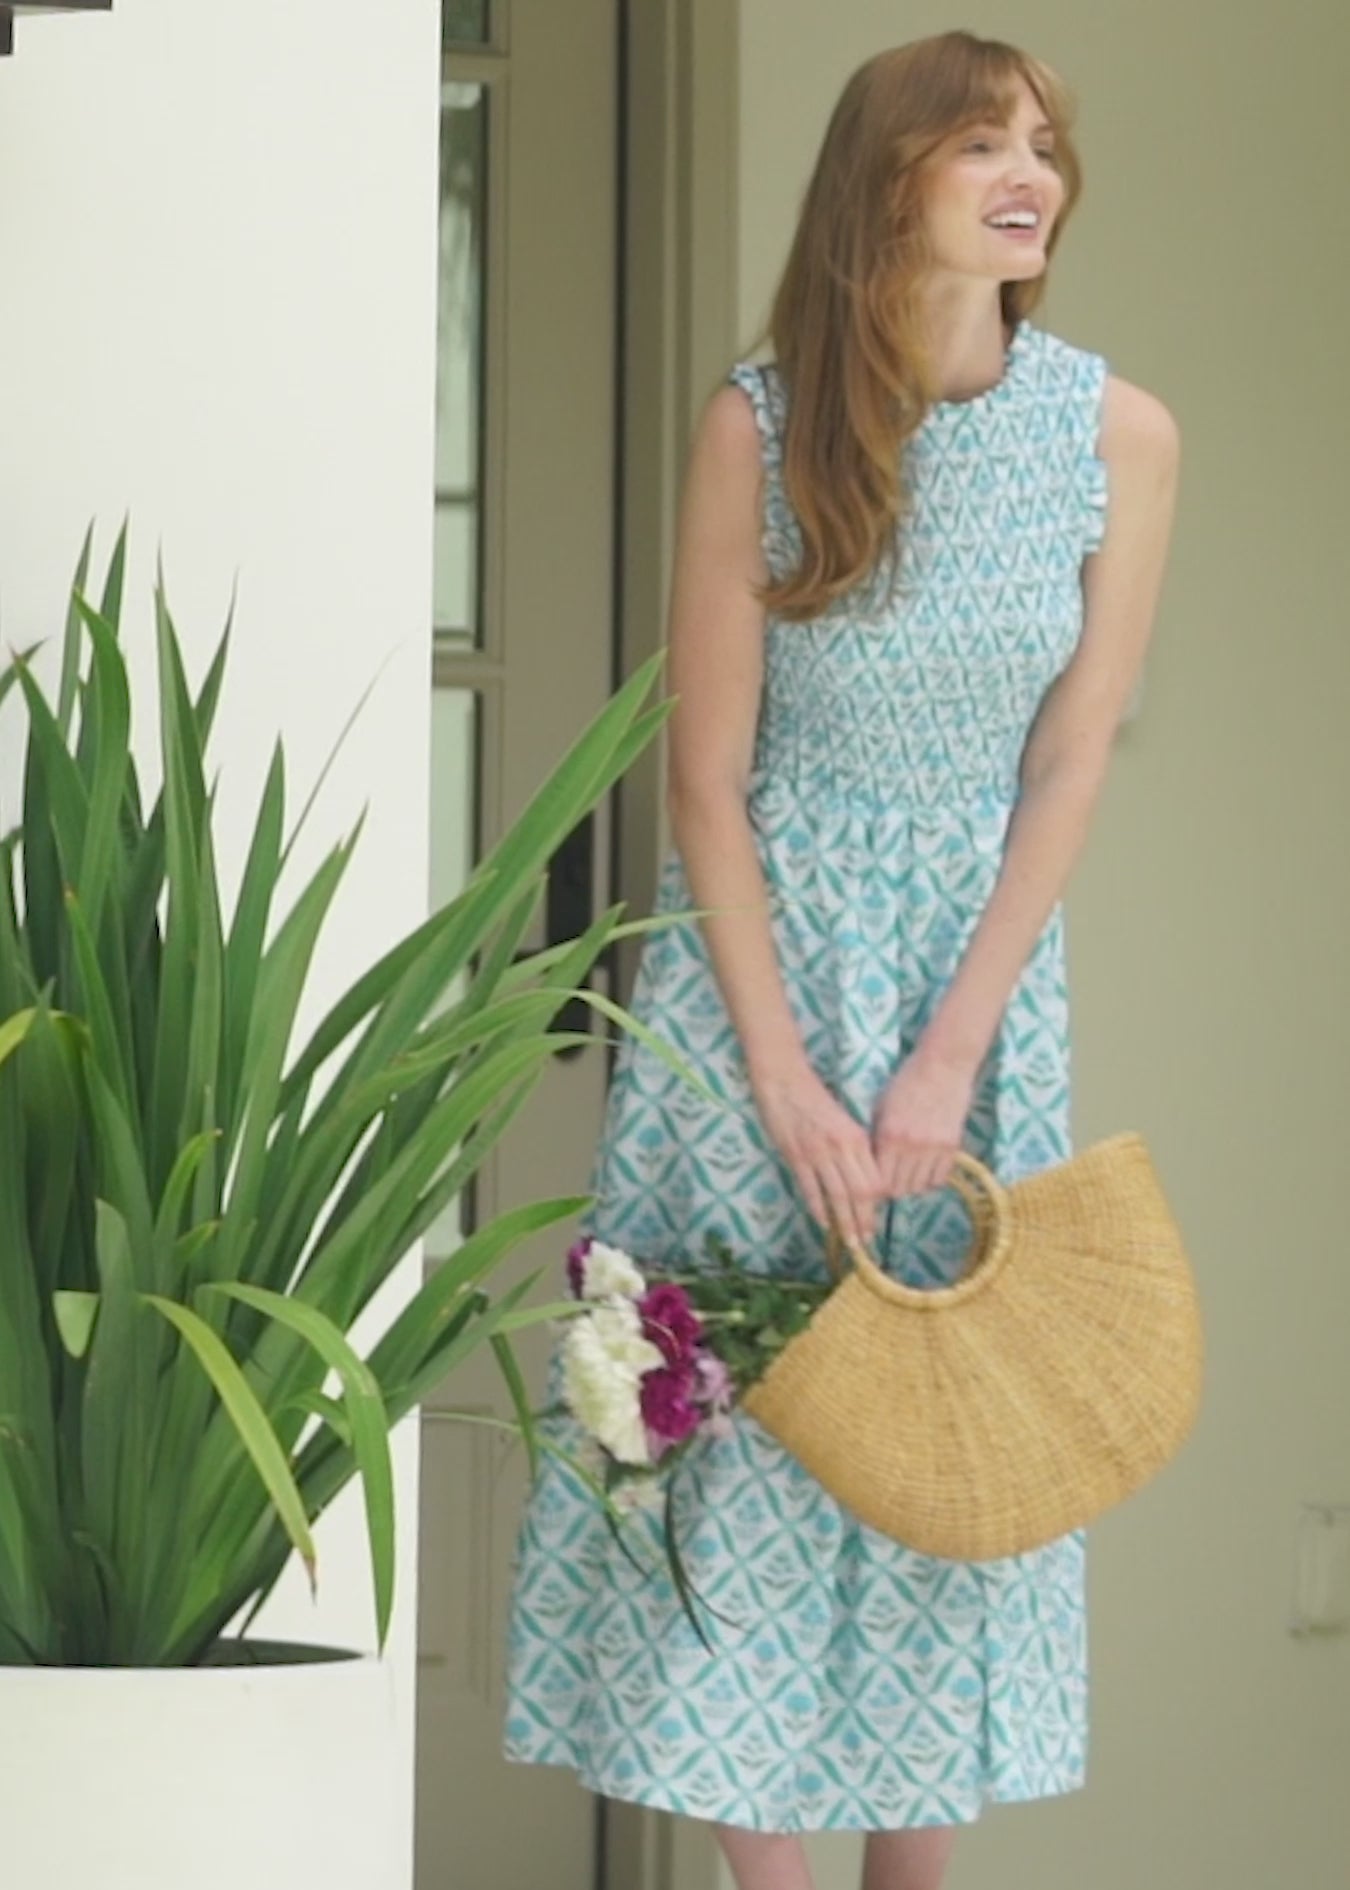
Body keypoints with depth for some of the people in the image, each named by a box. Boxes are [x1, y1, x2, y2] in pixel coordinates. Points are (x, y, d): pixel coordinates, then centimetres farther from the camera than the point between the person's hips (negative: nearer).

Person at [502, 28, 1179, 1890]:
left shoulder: (1119, 435, -7)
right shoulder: (763, 421, -10)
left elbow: (1070, 770, -5)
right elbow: (707, 776, -8)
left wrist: (949, 1060, -10)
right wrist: (782, 1071, -12)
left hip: (980, 953, 1)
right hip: (770, 945, -1)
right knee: (747, 1392, -1)